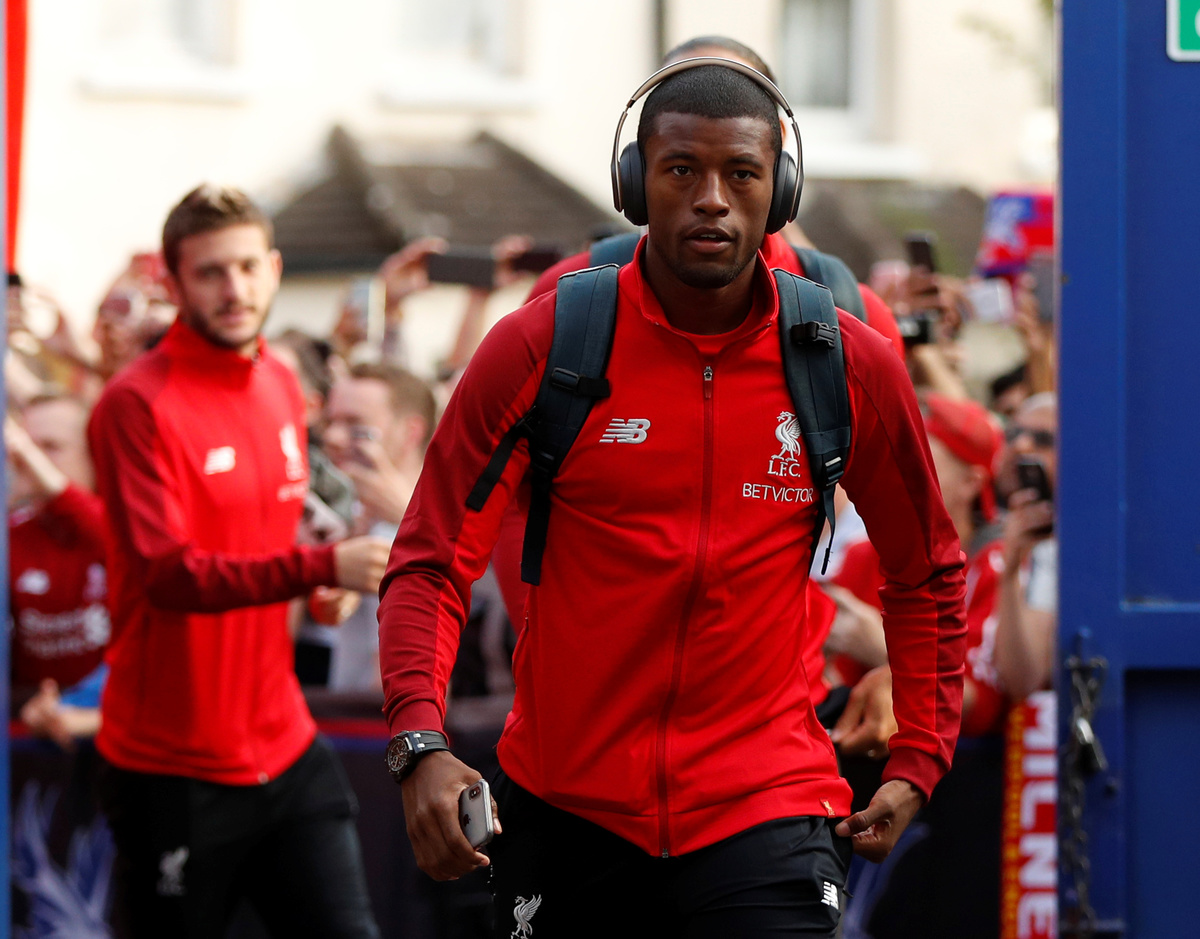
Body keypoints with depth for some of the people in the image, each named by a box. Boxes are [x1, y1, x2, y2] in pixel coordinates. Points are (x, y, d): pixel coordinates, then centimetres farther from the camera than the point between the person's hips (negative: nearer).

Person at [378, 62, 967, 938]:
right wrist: (421, 743, -20)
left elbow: (929, 577, 15)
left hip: (767, 805, 0)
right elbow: (431, 565, -5)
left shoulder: (854, 367, 0)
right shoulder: (539, 347, -5)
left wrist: (917, 763, 9)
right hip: (563, 810, 0)